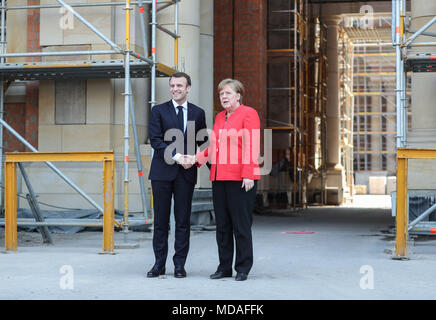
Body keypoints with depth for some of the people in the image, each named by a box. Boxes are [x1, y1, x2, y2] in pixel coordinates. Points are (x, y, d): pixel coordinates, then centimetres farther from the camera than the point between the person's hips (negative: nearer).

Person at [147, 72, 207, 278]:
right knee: (160, 220, 3)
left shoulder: (198, 113, 11)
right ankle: (159, 263, 12)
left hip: (186, 173, 1)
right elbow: (155, 140, -4)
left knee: (183, 220, 3)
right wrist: (176, 156, -15)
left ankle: (179, 264, 10)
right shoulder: (158, 111, 5)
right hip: (162, 171, -1)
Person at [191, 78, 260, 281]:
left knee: (241, 224, -3)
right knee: (222, 224, 8)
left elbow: (251, 147, -10)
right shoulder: (219, 117, 19)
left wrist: (248, 175, -17)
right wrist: (197, 158, 10)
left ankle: (243, 268, 6)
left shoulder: (248, 114, -2)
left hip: (240, 178, -7)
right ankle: (224, 267, 16)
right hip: (219, 177, 7)